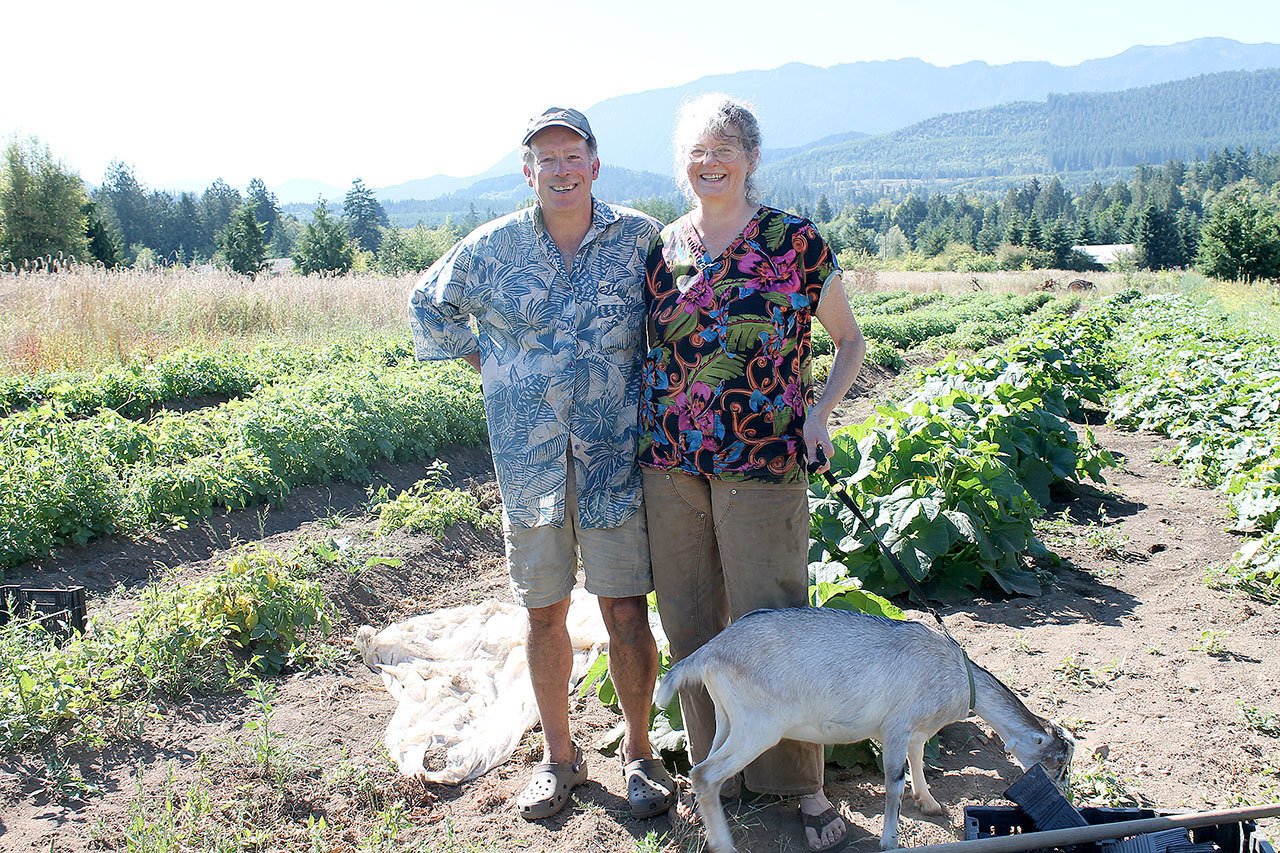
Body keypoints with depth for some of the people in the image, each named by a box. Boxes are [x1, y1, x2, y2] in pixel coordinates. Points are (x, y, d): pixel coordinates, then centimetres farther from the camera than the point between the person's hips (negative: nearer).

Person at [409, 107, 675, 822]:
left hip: (616, 459, -1)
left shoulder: (640, 238, 0)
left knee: (628, 612, 3)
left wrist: (651, 385, 6)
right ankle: (559, 755, 29)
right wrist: (485, 363, 11)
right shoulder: (492, 247, 3)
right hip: (530, 462, 1)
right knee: (545, 613, 10)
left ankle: (640, 752, 24)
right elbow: (431, 305, 20)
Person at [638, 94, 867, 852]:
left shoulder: (797, 243, -1)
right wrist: (641, 421, 5)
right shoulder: (662, 250, 8)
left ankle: (804, 787, 20)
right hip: (671, 463, 4)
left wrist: (820, 413, -7)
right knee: (690, 624, 11)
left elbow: (851, 341, 8)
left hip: (763, 463, -4)